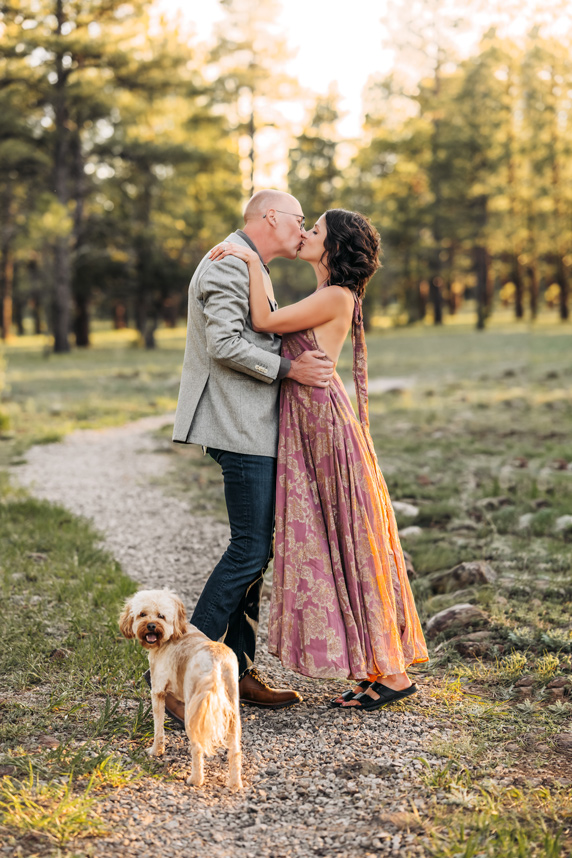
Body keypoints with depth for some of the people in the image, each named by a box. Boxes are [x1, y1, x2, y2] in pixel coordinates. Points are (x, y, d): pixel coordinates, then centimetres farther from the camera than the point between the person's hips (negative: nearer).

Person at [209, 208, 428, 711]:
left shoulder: (336, 297, -12)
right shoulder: (326, 298, 17)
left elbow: (264, 322, -14)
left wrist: (250, 259, -10)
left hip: (326, 425, -9)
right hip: (308, 426, 9)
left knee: (348, 544, -5)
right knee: (332, 545, 10)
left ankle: (393, 672, 3)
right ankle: (376, 667, 17)